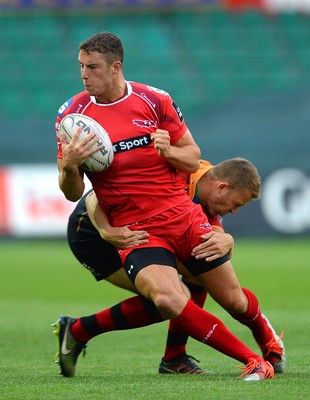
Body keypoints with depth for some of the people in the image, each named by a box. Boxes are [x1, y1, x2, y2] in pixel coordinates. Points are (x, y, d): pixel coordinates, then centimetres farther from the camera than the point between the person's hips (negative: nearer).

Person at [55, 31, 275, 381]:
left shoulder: (154, 100, 1)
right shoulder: (72, 114, -1)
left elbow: (193, 159, 8)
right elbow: (73, 193, 1)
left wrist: (169, 151, -14)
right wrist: (69, 167, -21)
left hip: (183, 214, 2)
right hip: (135, 230, -2)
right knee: (168, 300, -28)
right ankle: (252, 360, -17)